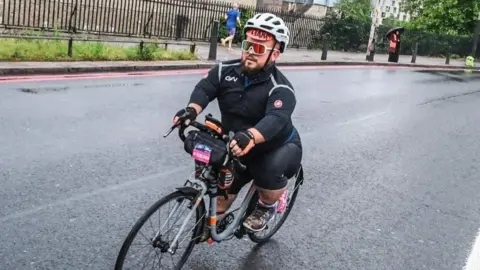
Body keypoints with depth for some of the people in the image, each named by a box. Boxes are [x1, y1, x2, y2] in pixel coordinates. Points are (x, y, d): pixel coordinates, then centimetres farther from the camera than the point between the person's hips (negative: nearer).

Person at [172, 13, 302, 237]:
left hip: (279, 148, -4)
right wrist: (192, 110, -47)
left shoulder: (280, 89, -26)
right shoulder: (226, 70, -11)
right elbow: (204, 89, -24)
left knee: (271, 170, -34)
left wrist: (249, 137, -63)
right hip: (237, 150, 5)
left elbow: (275, 119, -43)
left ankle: (267, 206, -2)